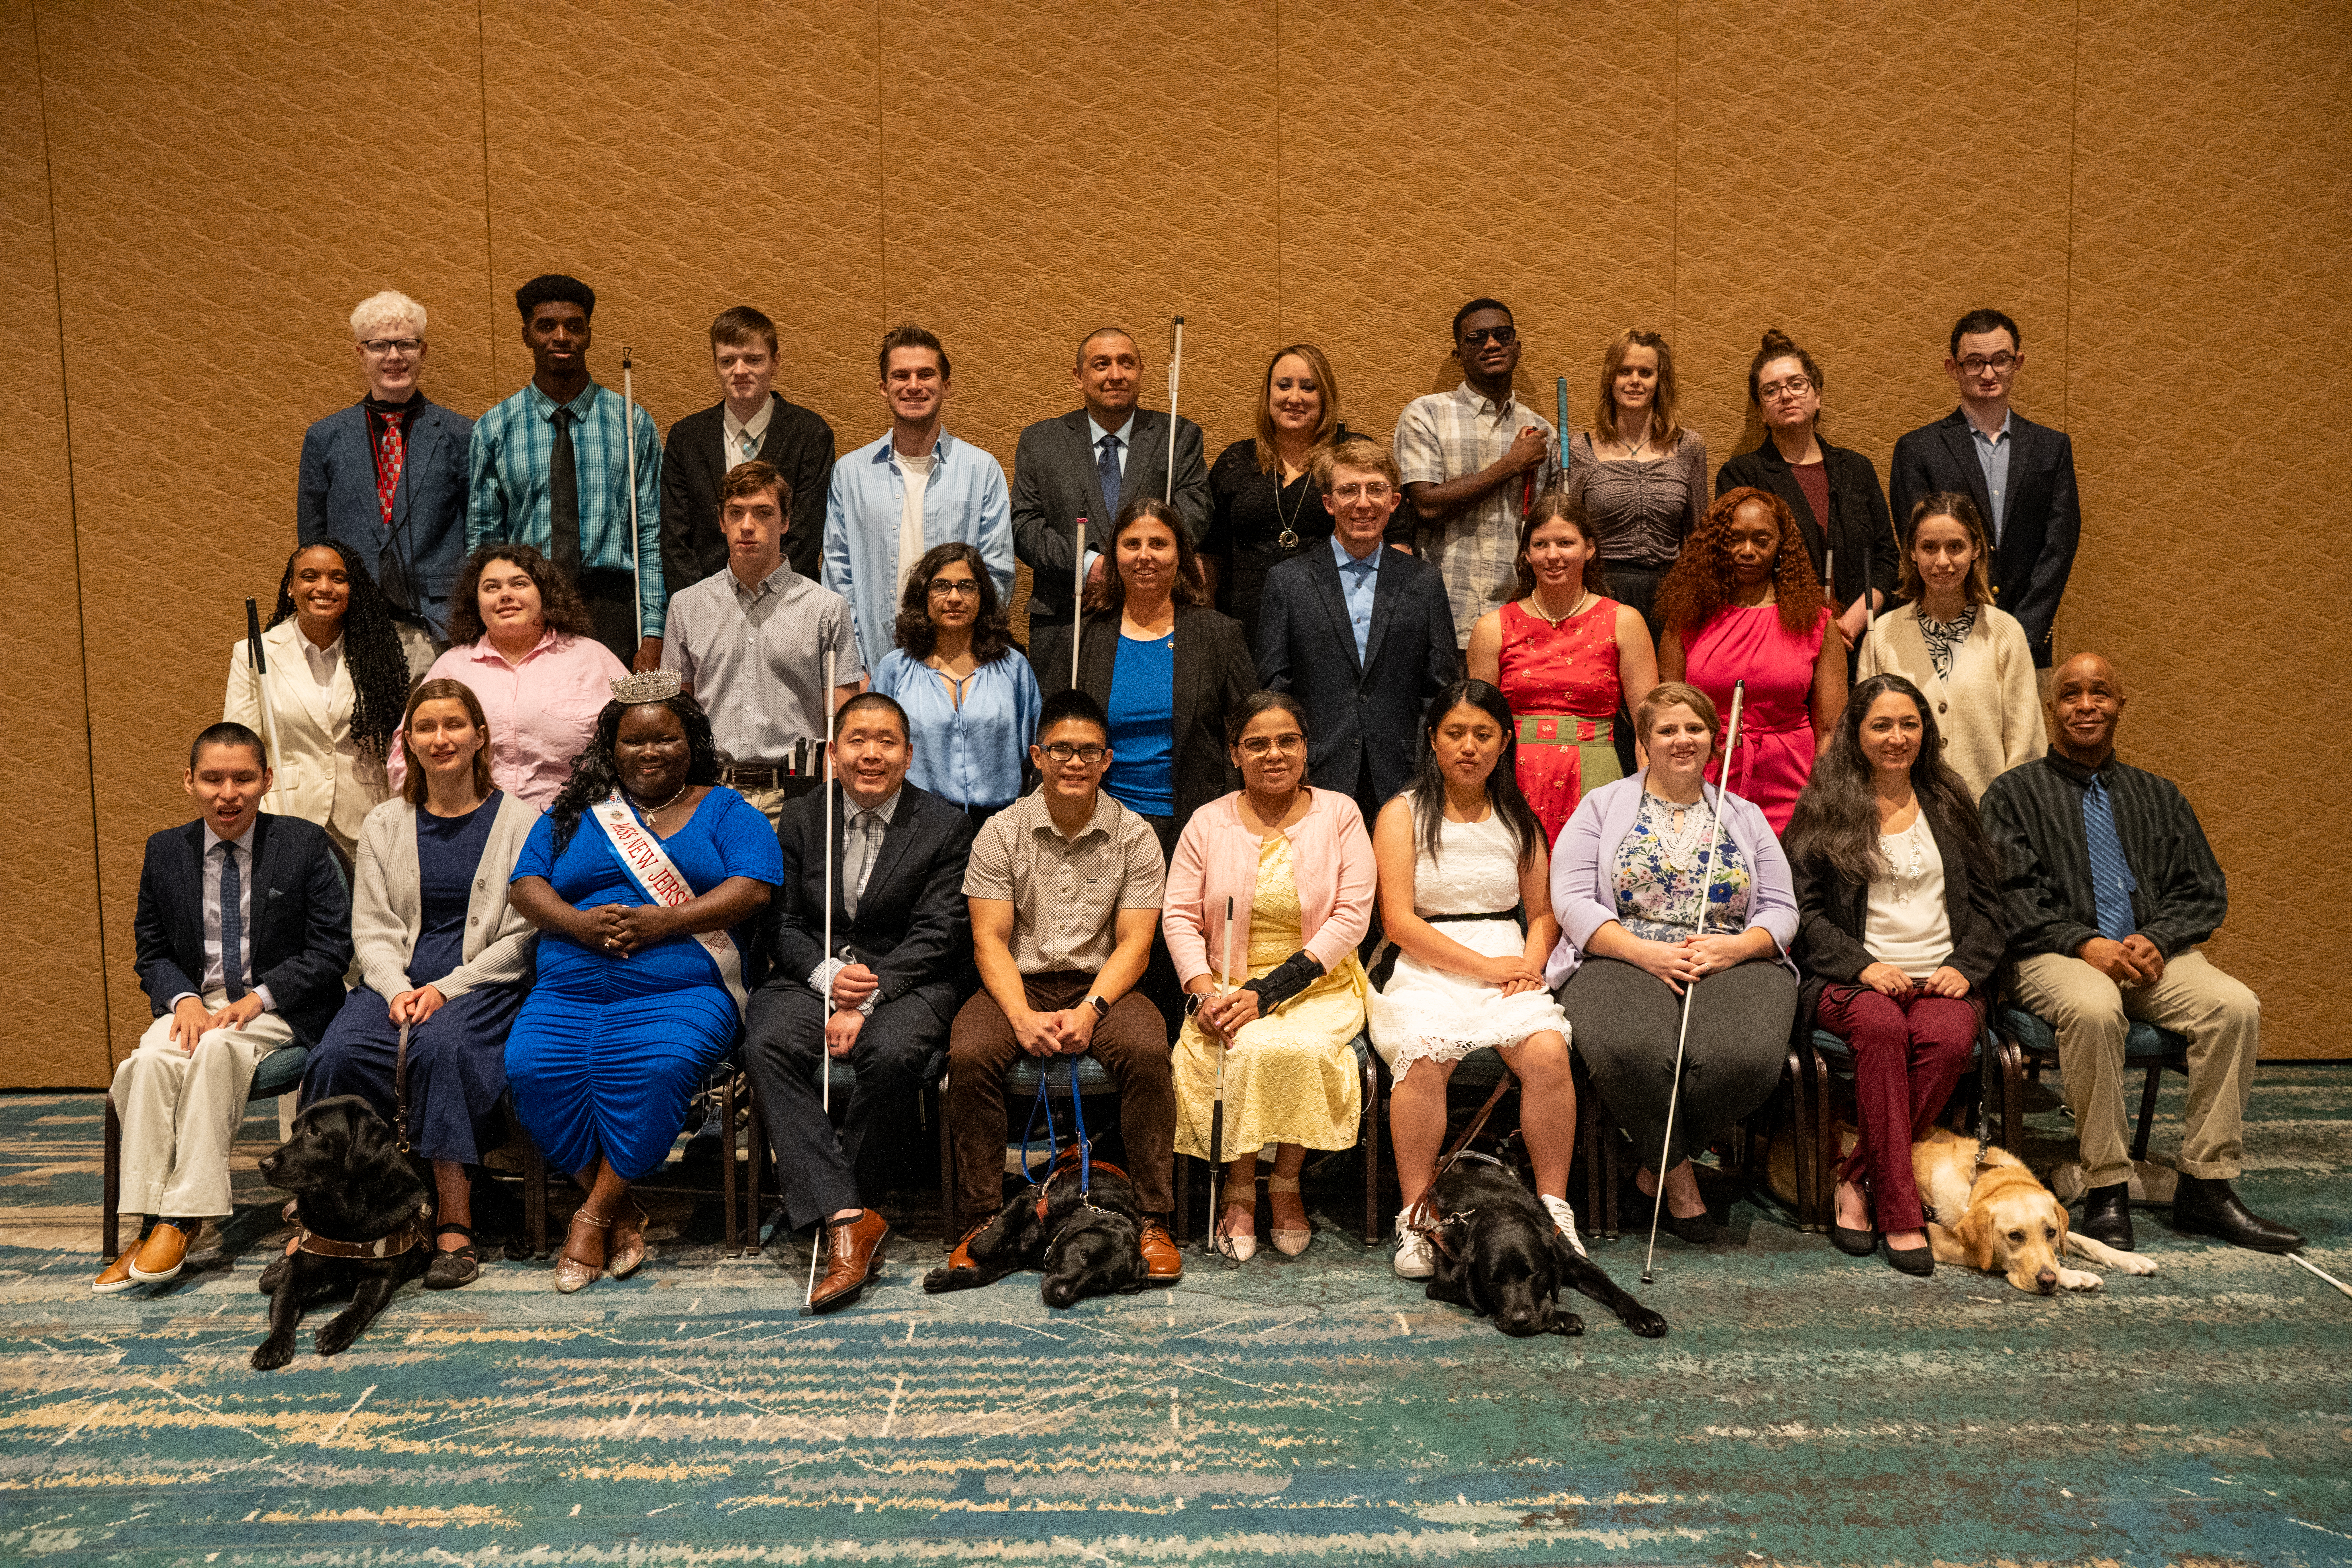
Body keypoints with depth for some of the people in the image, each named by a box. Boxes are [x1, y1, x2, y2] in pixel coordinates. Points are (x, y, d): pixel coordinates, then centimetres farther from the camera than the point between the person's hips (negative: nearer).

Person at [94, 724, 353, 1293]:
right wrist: (183, 998, -8)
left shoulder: (306, 844, -3)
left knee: (217, 1049, -33)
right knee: (151, 1060, -28)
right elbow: (152, 952, 14)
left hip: (279, 1008, -3)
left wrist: (257, 999, -15)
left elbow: (332, 948, -5)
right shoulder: (165, 851, 8)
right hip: (196, 1004, 3)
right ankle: (149, 1222, -27)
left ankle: (183, 1218, -28)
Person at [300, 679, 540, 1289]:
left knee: (439, 1047, -34)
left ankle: (454, 1225, -30)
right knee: (337, 1053, -27)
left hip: (483, 985, -3)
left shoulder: (520, 820, 5)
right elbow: (372, 929, 11)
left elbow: (522, 935, 0)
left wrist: (447, 989, -12)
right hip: (396, 982, 3)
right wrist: (398, 991, -9)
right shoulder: (385, 824, 17)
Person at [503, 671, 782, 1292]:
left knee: (652, 1071, -34)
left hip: (681, 991, -3)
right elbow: (525, 885, 13)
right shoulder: (573, 814, 23)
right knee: (532, 1069, -26)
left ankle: (593, 1216, -14)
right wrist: (578, 922, -9)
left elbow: (752, 891, -2)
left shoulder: (726, 811, 13)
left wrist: (661, 923, -14)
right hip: (569, 992, 3)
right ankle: (621, 1213, -9)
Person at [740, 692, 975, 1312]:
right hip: (814, 976, 3)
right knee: (768, 1044, -29)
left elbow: (936, 935, -5)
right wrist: (829, 975, -13)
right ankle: (848, 1219, -33)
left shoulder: (946, 825, 2)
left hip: (906, 981, -2)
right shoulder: (801, 819, 12)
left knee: (891, 1052, -35)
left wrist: (865, 1000, -16)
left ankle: (822, 1197, -12)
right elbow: (784, 924, 8)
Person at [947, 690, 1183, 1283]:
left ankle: (1154, 1221, -19)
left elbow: (1134, 945, -3)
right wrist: (1023, 1017, -20)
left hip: (1102, 983, 0)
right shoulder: (1002, 832, 2)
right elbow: (990, 940, -3)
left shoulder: (1134, 837, 2)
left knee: (1147, 1052, -31)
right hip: (1019, 984, 1)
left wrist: (1090, 1010, -21)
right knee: (969, 1055, -29)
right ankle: (981, 1221, -15)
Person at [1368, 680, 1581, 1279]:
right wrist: (1484, 965, -11)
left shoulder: (1519, 819, 20)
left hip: (1509, 969, 3)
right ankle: (1415, 1219, -23)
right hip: (1426, 973, -3)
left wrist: (1531, 963, -3)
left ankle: (1554, 1210, -15)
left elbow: (1542, 911, 19)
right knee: (1426, 1057, -34)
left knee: (1548, 1051, -28)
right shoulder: (1403, 814, 6)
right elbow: (1399, 922, -4)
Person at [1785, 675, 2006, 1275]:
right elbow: (1804, 909, 1)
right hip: (1854, 977, -2)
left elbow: (1987, 901, 17)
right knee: (1882, 1028, -36)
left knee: (1949, 1039, -32)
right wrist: (1862, 965, -12)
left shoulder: (1950, 804, 19)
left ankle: (1859, 1181, -20)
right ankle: (1901, 1213, -31)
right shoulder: (1824, 808, 9)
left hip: (1944, 975, 3)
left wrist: (1965, 965, -1)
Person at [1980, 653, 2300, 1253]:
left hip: (2155, 953, 4)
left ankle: (2206, 1187, -16)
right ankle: (2106, 1192, -26)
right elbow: (2012, 896, -3)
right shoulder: (2015, 793, 9)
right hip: (2057, 955, -4)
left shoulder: (2160, 797, 21)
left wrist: (2157, 940, -8)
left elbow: (2205, 893, 13)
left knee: (2236, 1005, -25)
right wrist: (2085, 944, -17)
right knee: (2093, 1010, -37)